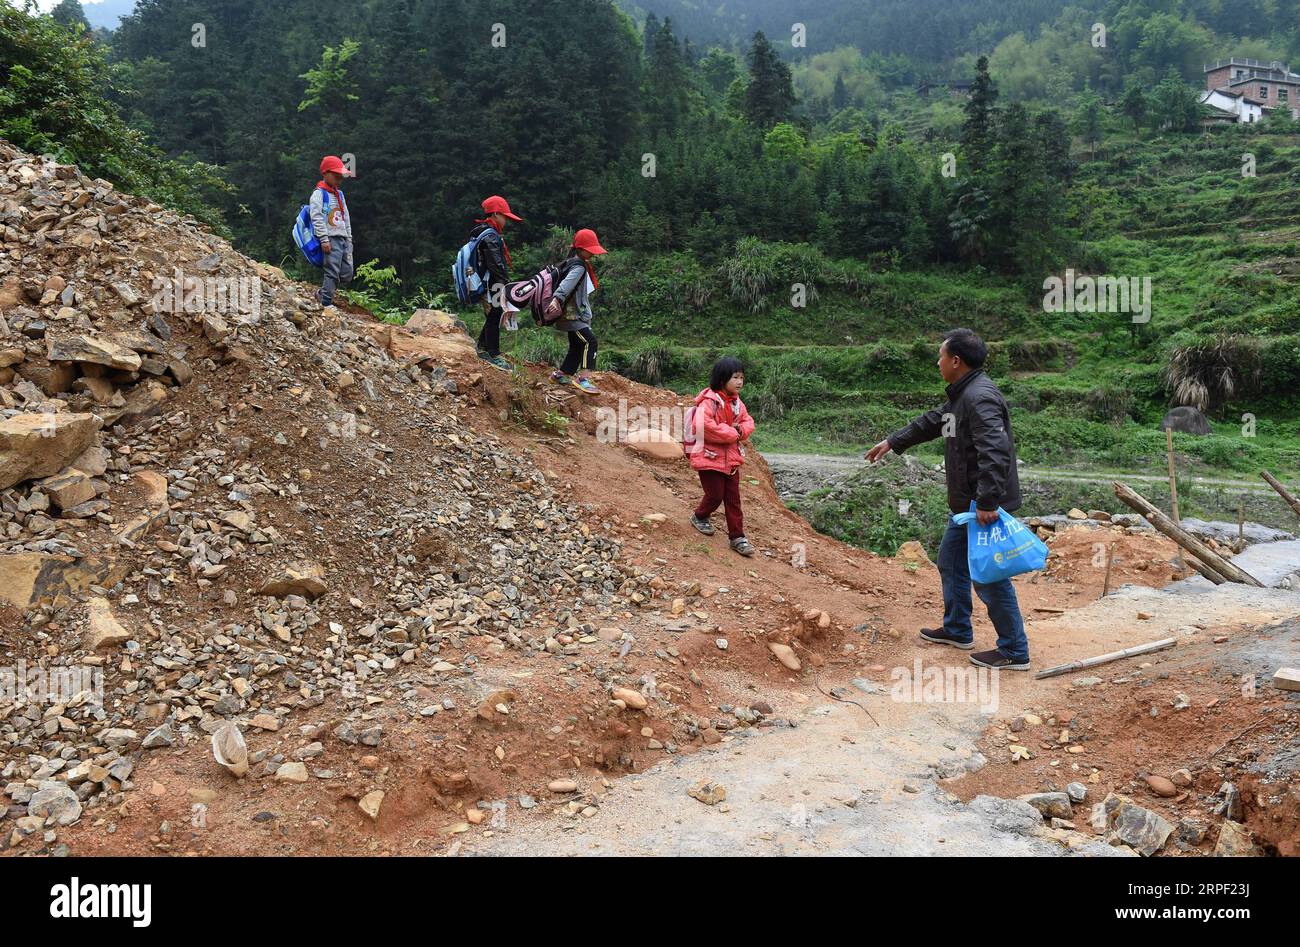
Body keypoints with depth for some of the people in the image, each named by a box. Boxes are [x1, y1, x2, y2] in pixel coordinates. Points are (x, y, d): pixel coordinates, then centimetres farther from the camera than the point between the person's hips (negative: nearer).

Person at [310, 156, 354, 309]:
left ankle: (323, 293, 21)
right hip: (331, 239, -8)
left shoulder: (339, 194, 21)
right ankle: (327, 303, -7)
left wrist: (349, 239, 18)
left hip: (343, 239, 8)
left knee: (347, 274, 4)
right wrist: (324, 239, -19)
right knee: (332, 272, -13)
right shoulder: (319, 193, -3)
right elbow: (317, 217, -12)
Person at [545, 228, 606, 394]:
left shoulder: (582, 265, 16)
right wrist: (556, 299, -48)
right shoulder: (578, 266, -16)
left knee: (577, 346, 17)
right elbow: (566, 284, -34)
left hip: (577, 315, 11)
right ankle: (584, 379, -28)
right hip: (572, 315, -11)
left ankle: (561, 375, 29)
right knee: (589, 341, -21)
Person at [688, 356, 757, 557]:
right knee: (715, 495, 2)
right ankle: (699, 517, 32)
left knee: (733, 498, 8)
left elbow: (748, 421, 14)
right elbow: (703, 426, -31)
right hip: (710, 457, -7)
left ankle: (737, 537, 14)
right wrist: (734, 434, -22)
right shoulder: (708, 401, -20)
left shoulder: (737, 402, 7)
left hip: (731, 459, 7)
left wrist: (742, 429, -12)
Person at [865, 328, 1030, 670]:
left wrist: (987, 502, -33)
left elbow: (995, 452, -31)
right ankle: (957, 630, 38)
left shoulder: (980, 397, -22)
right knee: (951, 561, 22)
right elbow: (931, 422, 29)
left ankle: (1014, 652, 7)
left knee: (989, 577, -4)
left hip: (987, 505, -11)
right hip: (968, 504, 11)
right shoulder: (961, 395, 13)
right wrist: (892, 442, 36)